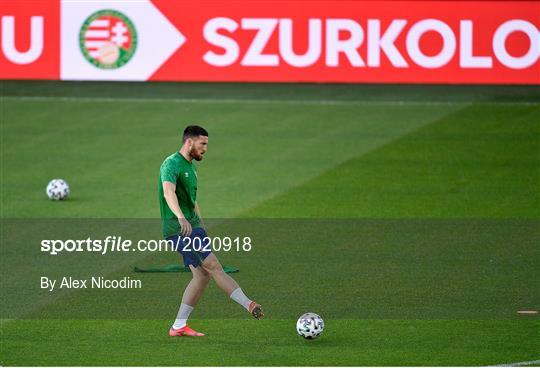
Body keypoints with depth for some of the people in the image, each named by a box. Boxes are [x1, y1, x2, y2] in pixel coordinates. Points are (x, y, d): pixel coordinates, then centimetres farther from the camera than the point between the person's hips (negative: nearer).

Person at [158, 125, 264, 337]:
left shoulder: (190, 166, 19)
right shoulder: (172, 164, -14)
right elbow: (168, 192, -32)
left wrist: (202, 227, 30)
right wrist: (181, 217, -48)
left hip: (192, 227, 10)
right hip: (179, 229, -10)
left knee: (202, 275, 3)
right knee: (214, 267, -13)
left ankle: (179, 326, 6)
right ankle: (249, 305, -17)